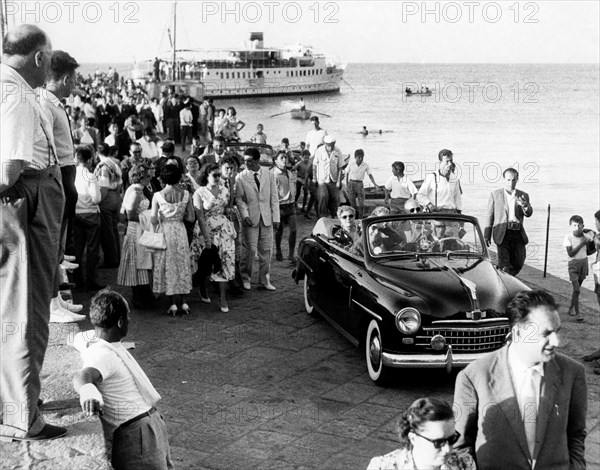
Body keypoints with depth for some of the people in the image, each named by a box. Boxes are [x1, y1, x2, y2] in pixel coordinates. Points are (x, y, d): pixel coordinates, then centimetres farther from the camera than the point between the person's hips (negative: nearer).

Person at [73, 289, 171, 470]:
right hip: (136, 433, -10)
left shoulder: (90, 337, 3)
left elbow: (76, 338, 24)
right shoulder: (103, 355, -25)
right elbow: (81, 378, -44)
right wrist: (87, 390, -65)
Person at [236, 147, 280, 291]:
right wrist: (245, 215, -15)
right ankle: (245, 279, 13)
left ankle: (264, 280, 13)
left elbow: (274, 198, 7)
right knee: (249, 249, -3)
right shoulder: (241, 177, 0)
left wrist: (276, 218, 3)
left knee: (266, 250, 5)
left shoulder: (269, 175, 6)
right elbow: (239, 199, -2)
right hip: (250, 219, -2)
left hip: (266, 218, 2)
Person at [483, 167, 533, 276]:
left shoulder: (523, 196, 13)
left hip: (518, 234, 3)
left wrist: (525, 205, -24)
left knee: (519, 263, 4)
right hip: (503, 234, -3)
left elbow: (529, 214, -1)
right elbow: (489, 216, 7)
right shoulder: (495, 195, 7)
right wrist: (486, 236, 3)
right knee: (504, 265, -9)